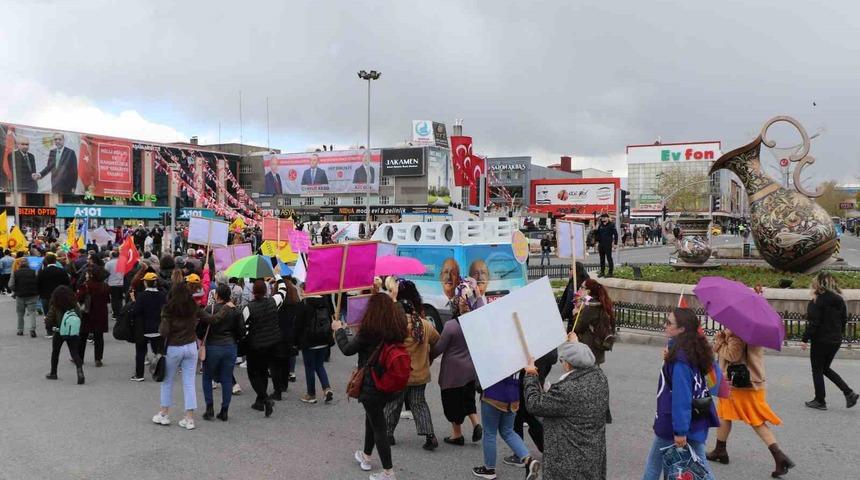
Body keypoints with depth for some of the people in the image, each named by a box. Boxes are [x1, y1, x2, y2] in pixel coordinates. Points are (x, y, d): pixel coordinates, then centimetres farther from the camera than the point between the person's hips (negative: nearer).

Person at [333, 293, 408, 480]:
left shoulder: (368, 331, -21)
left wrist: (339, 329, 10)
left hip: (370, 386, -6)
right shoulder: (399, 329, -7)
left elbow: (347, 349, -7)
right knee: (372, 418, 26)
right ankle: (365, 457, 44)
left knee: (378, 426, 4)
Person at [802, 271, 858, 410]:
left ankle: (820, 401, 12)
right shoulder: (839, 299, 5)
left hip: (821, 340, -7)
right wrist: (838, 334, 20)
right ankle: (849, 393, 10)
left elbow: (813, 322, -19)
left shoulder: (818, 300, -16)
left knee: (817, 370, 7)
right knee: (825, 368, 20)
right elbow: (844, 319, 11)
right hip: (836, 340, 7)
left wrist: (805, 339, -14)